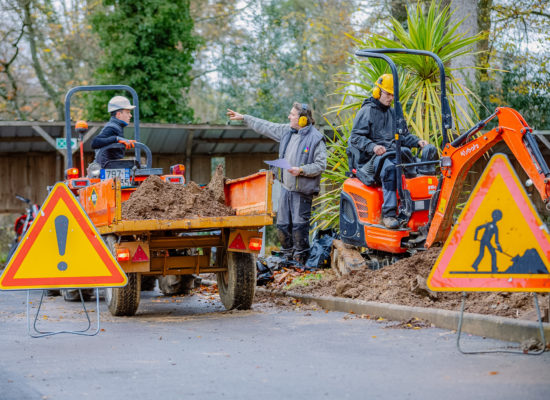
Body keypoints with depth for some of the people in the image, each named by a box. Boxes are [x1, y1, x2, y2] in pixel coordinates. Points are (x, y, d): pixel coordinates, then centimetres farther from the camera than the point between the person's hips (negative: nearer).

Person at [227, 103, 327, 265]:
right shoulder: (286, 131, 9)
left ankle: (300, 260, 5)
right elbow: (265, 127, 20)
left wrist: (301, 170, -24)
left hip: (302, 191, -7)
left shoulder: (316, 139, -11)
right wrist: (243, 118, 23)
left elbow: (320, 165, -13)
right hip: (286, 187, 7)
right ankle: (288, 256, 22)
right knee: (282, 225, 9)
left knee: (299, 226, -6)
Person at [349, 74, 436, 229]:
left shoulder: (392, 113, 25)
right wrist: (373, 146, -23)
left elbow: (402, 135, 28)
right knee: (389, 167, -38)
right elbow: (355, 138, -6)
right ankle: (388, 214, -42)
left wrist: (418, 141, 8)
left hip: (392, 153, 7)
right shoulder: (366, 111, 3)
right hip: (371, 157, -6)